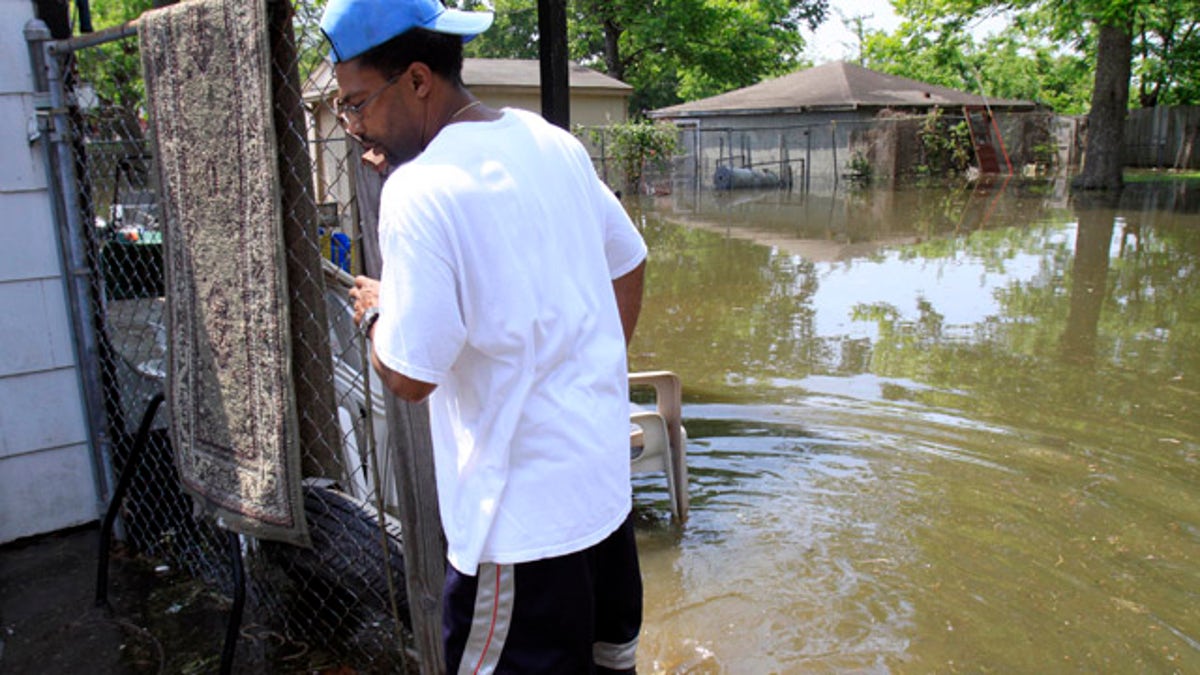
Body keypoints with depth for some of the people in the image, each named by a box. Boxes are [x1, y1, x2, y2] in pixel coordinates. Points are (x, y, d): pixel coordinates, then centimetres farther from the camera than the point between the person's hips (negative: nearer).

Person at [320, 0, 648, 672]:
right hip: (606, 474, 8)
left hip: (524, 513, -8)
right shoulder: (552, 143, 3)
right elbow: (630, 264, 14)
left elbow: (410, 376, -20)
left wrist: (376, 312, 0)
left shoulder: (420, 191, -20)